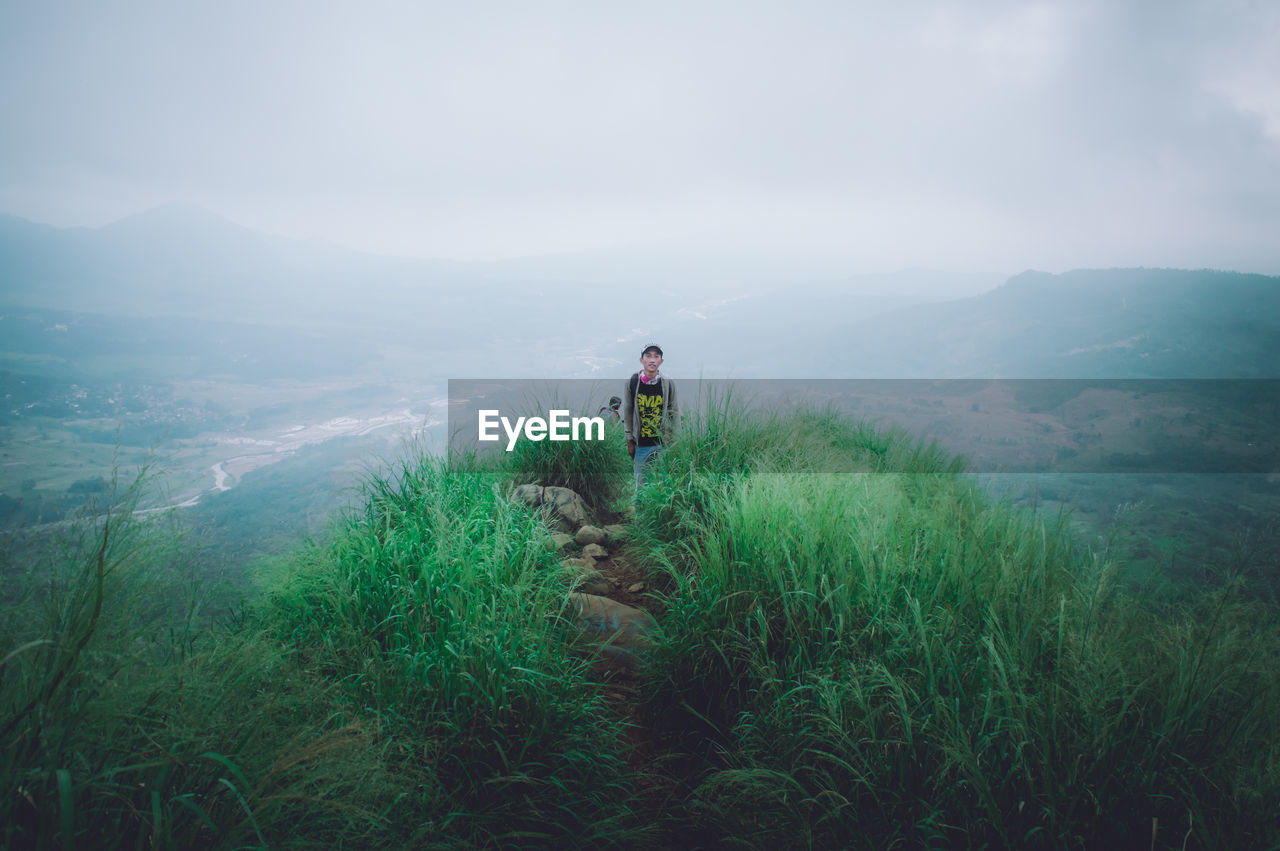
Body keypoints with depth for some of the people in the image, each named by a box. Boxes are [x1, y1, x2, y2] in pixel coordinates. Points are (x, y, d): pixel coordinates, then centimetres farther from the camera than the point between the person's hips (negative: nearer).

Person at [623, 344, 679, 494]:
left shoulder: (668, 384, -3)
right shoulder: (632, 382, -3)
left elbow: (675, 414, 4)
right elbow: (627, 413, 4)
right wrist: (629, 441, 3)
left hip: (663, 443, 0)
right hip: (641, 445, 0)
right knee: (641, 483, 5)